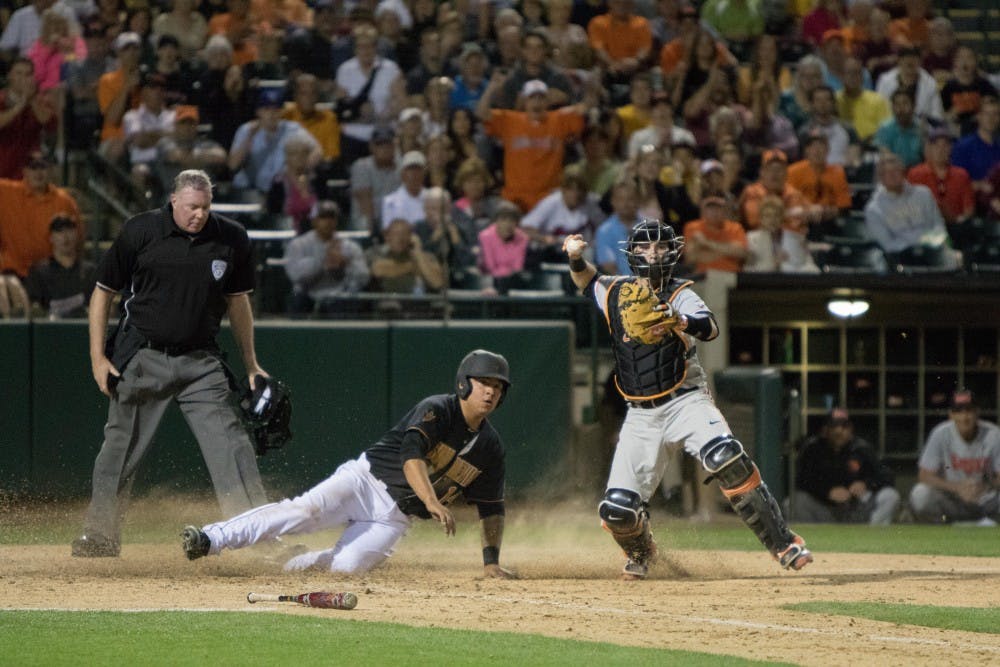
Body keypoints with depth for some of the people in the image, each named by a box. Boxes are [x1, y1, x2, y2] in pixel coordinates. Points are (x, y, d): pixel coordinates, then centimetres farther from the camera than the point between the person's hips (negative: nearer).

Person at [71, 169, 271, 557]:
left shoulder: (231, 240, -1)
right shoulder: (140, 232, -8)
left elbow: (238, 301, 12)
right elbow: (103, 292, 1)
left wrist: (251, 365, 13)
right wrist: (98, 357, -5)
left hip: (200, 361, 1)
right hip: (142, 359, -1)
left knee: (229, 443, -9)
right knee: (121, 449, 5)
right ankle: (98, 536, 19)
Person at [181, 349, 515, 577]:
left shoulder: (490, 446, 7)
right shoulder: (437, 410, -11)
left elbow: (492, 508, 16)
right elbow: (411, 456, -28)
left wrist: (491, 562, 6)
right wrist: (432, 502, -44)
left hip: (394, 517, 5)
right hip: (368, 479, -5)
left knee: (346, 566, -22)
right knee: (305, 511, -30)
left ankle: (300, 565, 9)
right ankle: (210, 540, -34)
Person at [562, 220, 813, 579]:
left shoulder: (680, 294, -4)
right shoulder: (616, 291, 8)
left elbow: (710, 328, -24)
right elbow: (587, 281, 30)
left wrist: (680, 321, -46)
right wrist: (576, 257, 8)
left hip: (686, 399, -4)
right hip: (641, 414, 4)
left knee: (727, 460, -32)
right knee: (618, 509, -5)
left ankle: (783, 544, -24)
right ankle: (640, 553, 31)